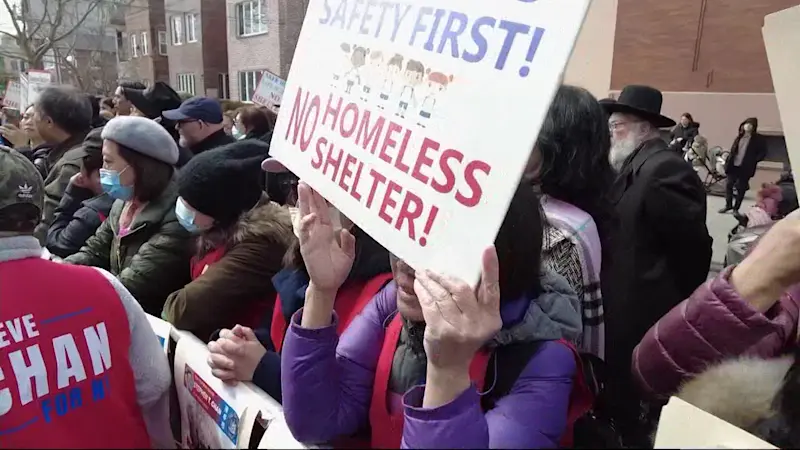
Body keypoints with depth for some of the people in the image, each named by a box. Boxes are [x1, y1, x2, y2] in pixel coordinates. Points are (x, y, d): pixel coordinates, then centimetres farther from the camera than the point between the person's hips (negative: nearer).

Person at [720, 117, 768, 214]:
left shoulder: (759, 139, -4)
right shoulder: (740, 136, 12)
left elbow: (763, 153, -5)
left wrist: (753, 161, -13)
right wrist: (729, 161, 8)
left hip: (745, 168, -5)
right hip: (733, 165, 5)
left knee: (741, 188, 2)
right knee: (728, 185, 5)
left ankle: (736, 208, 11)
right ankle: (728, 205, 19)